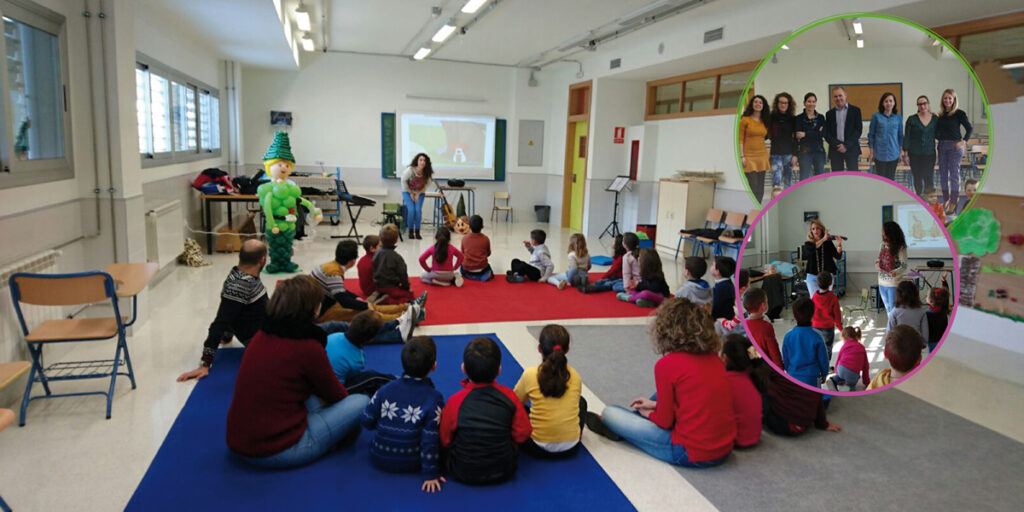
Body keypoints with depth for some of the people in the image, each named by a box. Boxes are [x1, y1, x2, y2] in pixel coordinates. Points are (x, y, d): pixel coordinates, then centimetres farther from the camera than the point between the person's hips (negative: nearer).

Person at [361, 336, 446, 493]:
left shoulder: (385, 390, -6)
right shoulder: (434, 398, -16)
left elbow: (367, 422, 0)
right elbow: (431, 440, -16)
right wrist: (431, 474, -9)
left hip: (380, 460, 4)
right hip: (412, 464, -4)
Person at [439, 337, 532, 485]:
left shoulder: (456, 401, -18)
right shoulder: (509, 396, -14)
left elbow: (445, 440, -5)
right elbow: (522, 435, -4)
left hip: (462, 474, -2)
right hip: (504, 472, 2)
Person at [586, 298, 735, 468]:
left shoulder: (666, 364, -16)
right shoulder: (714, 357, 2)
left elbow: (664, 421, -9)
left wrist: (649, 413, 14)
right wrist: (656, 405, 21)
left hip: (692, 454, -7)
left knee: (609, 413, 7)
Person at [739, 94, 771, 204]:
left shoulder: (765, 121, 13)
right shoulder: (745, 120, -2)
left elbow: (765, 137, 18)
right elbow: (740, 139, -6)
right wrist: (742, 156, -12)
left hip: (762, 156, 5)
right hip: (749, 157, -5)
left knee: (760, 190, 5)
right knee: (753, 188, -10)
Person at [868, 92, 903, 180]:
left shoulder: (898, 118, 5)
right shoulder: (876, 116, -2)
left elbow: (900, 135, 12)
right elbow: (871, 134, 2)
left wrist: (901, 152, 11)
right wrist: (871, 152, 0)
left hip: (893, 153, 2)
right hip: (880, 153, -2)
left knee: (891, 178, 6)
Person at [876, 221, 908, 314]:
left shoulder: (900, 247, -13)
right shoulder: (883, 245, 5)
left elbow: (904, 266, -14)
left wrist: (895, 272, -33)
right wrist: (877, 263, -5)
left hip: (894, 284, -6)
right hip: (882, 283, 6)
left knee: (893, 310, -3)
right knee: (888, 309, 18)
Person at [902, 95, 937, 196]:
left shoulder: (935, 119, 4)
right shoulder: (912, 119, -1)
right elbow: (906, 137, 0)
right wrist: (905, 153, -4)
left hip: (929, 154, 1)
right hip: (914, 154, -1)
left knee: (928, 178, -5)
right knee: (917, 178, 6)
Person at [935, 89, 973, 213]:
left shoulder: (959, 113, -6)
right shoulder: (941, 114, 9)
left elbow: (970, 128, -7)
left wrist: (964, 141, -16)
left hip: (954, 146, -5)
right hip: (942, 146, 6)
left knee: (954, 174, -2)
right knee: (943, 174, 10)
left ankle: (953, 203, 2)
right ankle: (945, 200, 21)